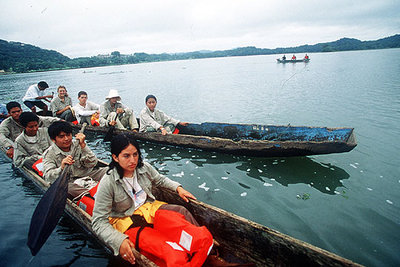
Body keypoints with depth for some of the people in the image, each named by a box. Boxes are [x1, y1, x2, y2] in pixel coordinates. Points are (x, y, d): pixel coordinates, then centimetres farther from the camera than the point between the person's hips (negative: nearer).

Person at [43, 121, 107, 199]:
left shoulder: (78, 145, 5)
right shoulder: (49, 154, 1)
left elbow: (92, 164, -5)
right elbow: (48, 177, -14)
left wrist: (83, 145, -14)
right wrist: (62, 168, -35)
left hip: (87, 175, 3)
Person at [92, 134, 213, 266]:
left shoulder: (144, 167, -2)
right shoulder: (107, 183, -17)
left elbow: (160, 180, 19)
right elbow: (99, 221, -16)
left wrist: (178, 188, 4)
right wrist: (119, 241, -31)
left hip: (151, 209, 6)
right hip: (128, 223, -5)